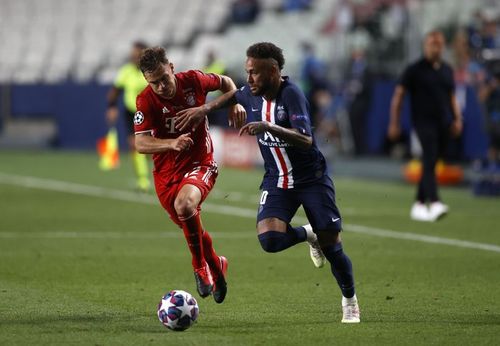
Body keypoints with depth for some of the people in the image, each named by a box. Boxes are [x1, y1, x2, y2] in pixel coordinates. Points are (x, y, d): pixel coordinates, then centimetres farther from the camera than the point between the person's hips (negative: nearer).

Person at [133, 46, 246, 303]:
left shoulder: (193, 81, -10)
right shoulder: (146, 101, -14)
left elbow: (225, 82, 12)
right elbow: (140, 143, -23)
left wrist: (235, 103, -6)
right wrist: (172, 144, -39)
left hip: (200, 164, -2)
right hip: (166, 172, 2)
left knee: (185, 204, -32)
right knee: (191, 228, 8)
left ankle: (201, 266, -11)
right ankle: (215, 265, 39)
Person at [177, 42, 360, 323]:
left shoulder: (291, 94, -22)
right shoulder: (252, 94, -2)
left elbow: (306, 140, -35)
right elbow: (234, 95, 25)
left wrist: (268, 127, -44)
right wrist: (205, 109, 17)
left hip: (312, 178, -5)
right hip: (277, 181, 5)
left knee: (331, 246, -4)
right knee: (270, 239, -21)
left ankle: (350, 301, 24)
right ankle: (308, 235, 14)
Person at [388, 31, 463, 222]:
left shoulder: (447, 70, 14)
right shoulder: (414, 70, -2)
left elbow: (452, 97, 22)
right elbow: (398, 96, -1)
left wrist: (457, 118, 8)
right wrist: (394, 123, -6)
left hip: (443, 123, 6)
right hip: (424, 121, -6)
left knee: (430, 165, 10)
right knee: (429, 161, -19)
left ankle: (419, 205, 20)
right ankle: (434, 203, -31)